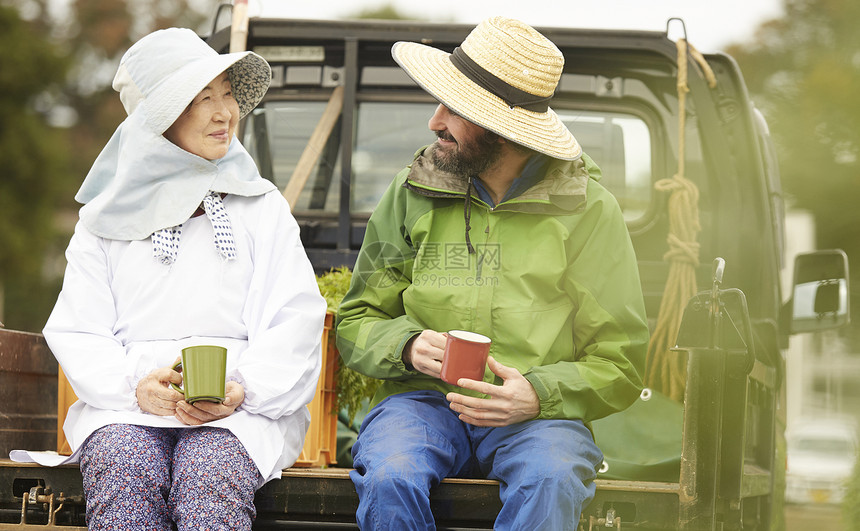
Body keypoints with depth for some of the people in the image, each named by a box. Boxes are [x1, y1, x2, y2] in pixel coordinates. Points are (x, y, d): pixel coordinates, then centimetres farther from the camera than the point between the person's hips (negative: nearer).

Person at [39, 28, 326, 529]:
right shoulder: (105, 219, 18)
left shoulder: (262, 207, 17)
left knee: (210, 481, -36)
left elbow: (295, 322, 7)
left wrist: (242, 388, -13)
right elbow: (77, 332, 9)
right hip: (124, 405, 1)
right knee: (124, 477, -34)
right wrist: (133, 386, -12)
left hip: (239, 409, 0)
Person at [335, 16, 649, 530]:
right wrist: (408, 347, -8)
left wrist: (538, 393, -15)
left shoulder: (588, 210, 4)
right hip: (423, 401, 1)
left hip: (539, 413, -1)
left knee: (550, 480, -37)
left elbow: (619, 362, 5)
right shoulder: (414, 194, 10)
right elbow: (356, 321, 15)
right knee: (389, 479, -34)